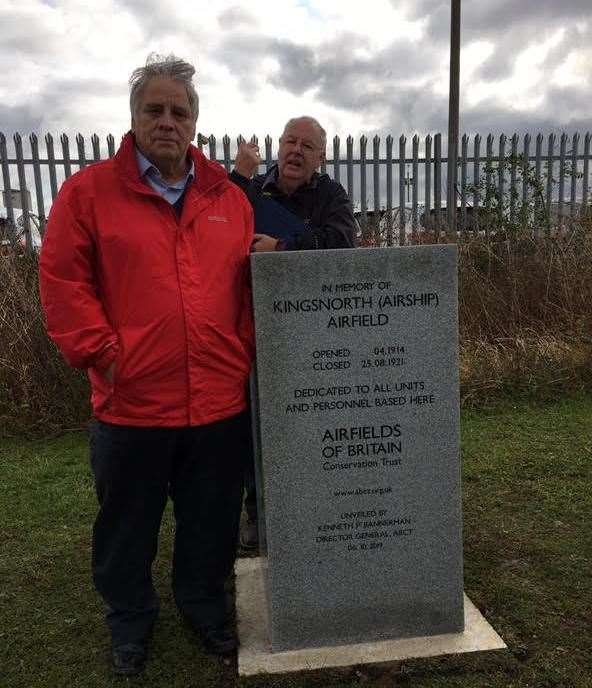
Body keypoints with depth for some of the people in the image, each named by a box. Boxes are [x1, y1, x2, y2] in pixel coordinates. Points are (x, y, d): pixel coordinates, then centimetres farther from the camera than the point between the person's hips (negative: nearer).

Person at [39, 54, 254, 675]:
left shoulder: (228, 198, 9)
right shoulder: (89, 191, 0)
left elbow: (248, 285, 11)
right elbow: (62, 281, -4)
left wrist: (244, 354, 3)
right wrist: (102, 353, -11)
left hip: (220, 401, 3)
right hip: (131, 403, -2)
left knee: (210, 523, 18)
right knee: (128, 526, 17)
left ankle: (204, 605, 43)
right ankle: (130, 618, 42)